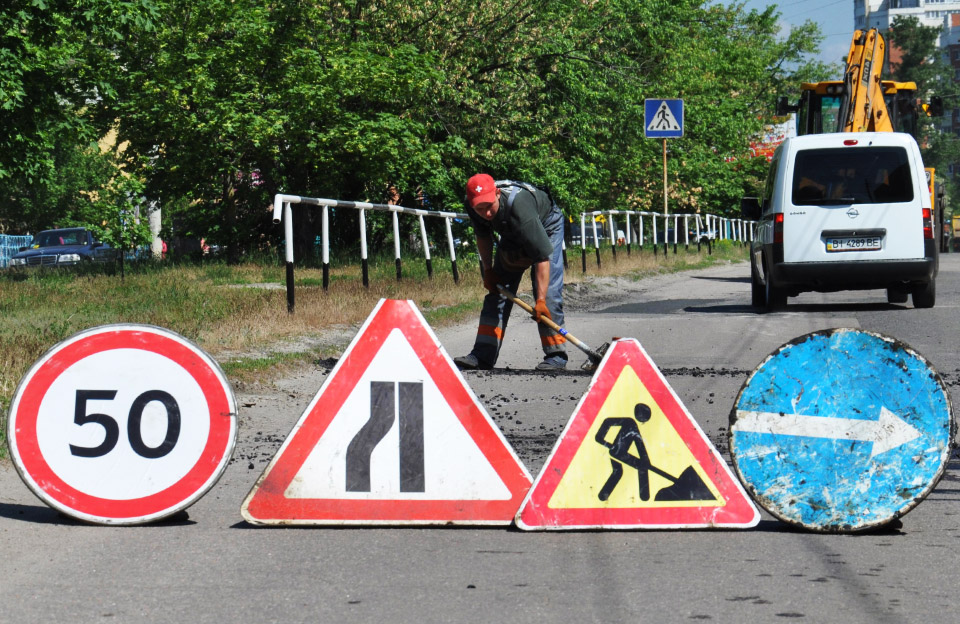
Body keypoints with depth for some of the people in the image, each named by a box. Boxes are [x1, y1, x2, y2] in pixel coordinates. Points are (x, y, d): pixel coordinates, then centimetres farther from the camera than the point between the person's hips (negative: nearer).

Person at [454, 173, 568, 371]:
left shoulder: (519, 208, -45)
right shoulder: (473, 206, -26)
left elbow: (542, 256, -42)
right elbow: (483, 236, 0)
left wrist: (541, 300, -43)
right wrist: (488, 270, 0)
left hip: (547, 228, -6)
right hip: (512, 235, 6)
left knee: (548, 292, -18)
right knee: (497, 293, 0)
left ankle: (556, 355, -11)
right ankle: (482, 356, 0)